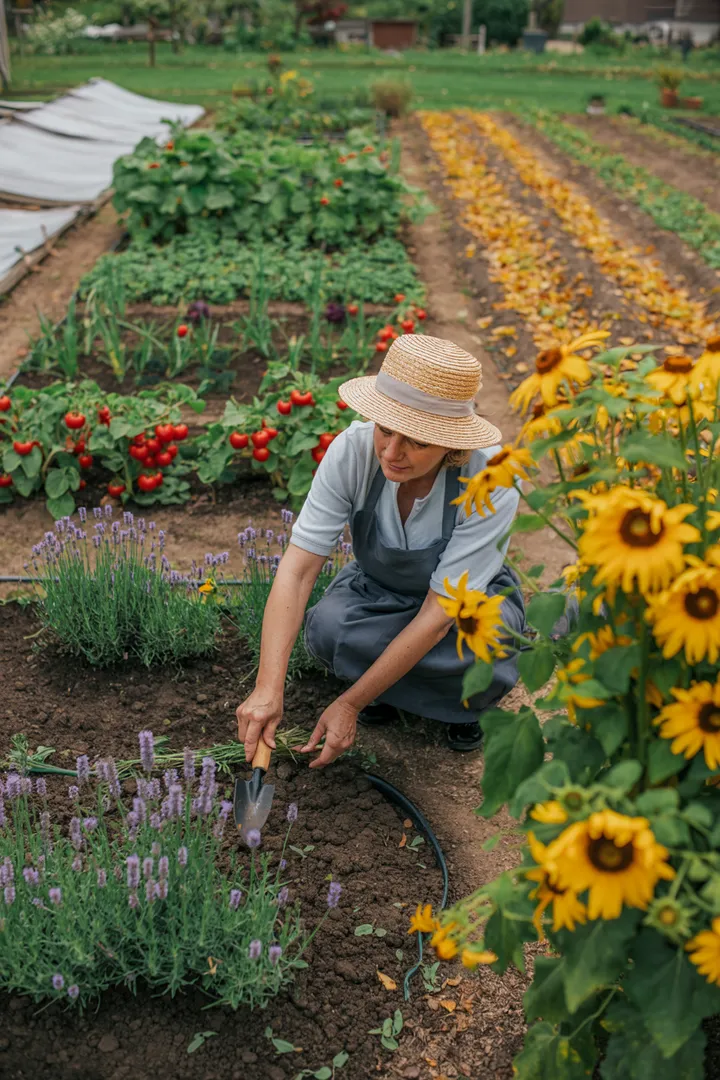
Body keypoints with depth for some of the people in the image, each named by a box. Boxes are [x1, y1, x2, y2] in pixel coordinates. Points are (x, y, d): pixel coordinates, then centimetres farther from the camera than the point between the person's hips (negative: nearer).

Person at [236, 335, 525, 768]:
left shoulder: (491, 481, -34)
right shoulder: (353, 449, -29)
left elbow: (438, 615, -31)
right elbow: (298, 569, -29)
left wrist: (350, 704, -31)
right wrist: (269, 689, -40)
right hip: (377, 588, 2)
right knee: (328, 627, -31)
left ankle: (463, 698, 3)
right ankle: (385, 678, 3)